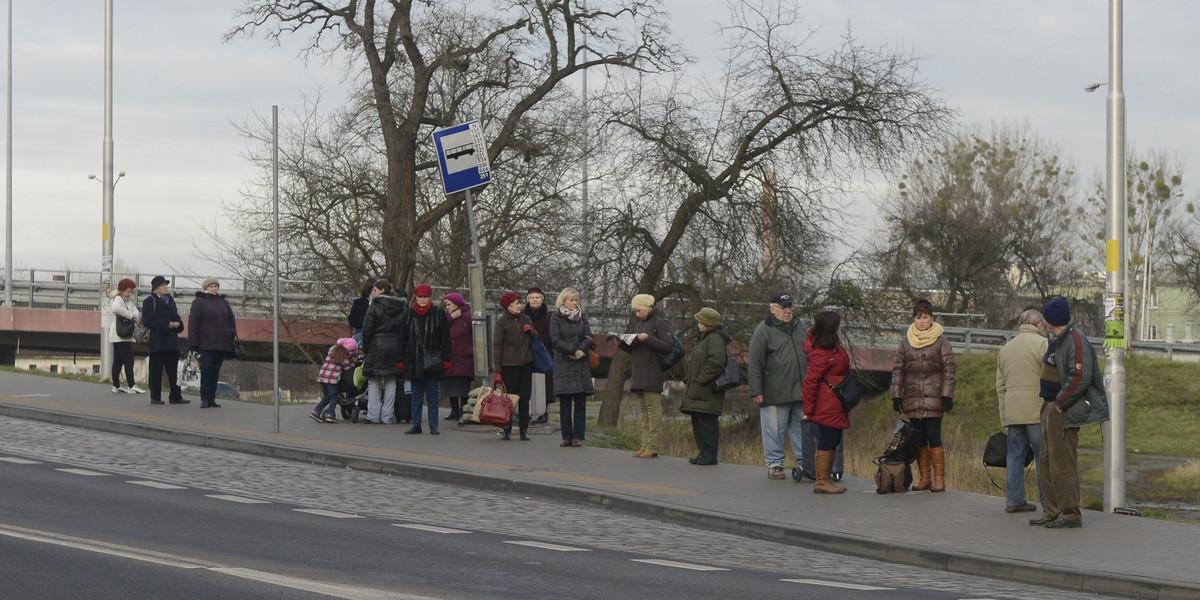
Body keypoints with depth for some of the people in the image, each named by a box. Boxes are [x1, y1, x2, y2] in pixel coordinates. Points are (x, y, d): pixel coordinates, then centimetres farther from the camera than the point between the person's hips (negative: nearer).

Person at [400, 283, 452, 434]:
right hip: (414, 361, 2)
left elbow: (445, 338, 0)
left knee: (432, 393, 1)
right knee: (416, 394, 7)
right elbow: (403, 339, 9)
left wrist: (446, 360, -6)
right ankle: (416, 424, 12)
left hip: (432, 361, -2)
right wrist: (401, 360, 4)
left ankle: (433, 426, 5)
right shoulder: (409, 314, 7)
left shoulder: (439, 313, 0)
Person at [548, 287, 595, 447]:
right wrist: (573, 351, -16)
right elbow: (556, 340, -7)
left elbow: (588, 338, 4)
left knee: (580, 402, -2)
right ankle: (567, 437, 1)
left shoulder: (582, 317, 13)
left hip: (581, 364, 3)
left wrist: (580, 350, -15)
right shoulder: (556, 318, 3)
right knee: (565, 402, -3)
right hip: (563, 364, -3)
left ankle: (578, 436, 1)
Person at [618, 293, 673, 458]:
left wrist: (648, 339, -21)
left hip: (652, 374, -9)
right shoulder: (640, 324, 21)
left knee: (653, 408, -9)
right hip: (638, 374, 9)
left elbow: (668, 346, -13)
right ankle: (645, 446, 8)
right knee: (644, 410, 7)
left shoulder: (660, 322, -4)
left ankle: (653, 447, -10)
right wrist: (624, 344, 6)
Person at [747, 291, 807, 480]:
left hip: (801, 392, 6)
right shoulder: (763, 331, -3)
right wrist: (756, 392, -11)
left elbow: (809, 358, 25)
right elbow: (755, 364, -6)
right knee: (774, 430, -1)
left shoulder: (799, 329, 17)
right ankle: (774, 464, 8)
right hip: (775, 393, -6)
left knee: (802, 429, 8)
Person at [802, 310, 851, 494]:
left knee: (833, 442, 15)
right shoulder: (822, 354, -22)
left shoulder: (834, 345, 9)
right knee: (827, 442, -4)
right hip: (828, 406, -10)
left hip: (836, 405, 10)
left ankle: (826, 478, 22)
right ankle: (821, 482, 2)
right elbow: (810, 381, -21)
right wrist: (808, 408, -17)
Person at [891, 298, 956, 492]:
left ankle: (939, 479, -3)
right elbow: (897, 369, 11)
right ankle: (924, 478, 13)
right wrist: (896, 395, 4)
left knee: (934, 437, -8)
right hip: (912, 399, 4)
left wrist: (947, 395, -8)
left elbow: (949, 369, -1)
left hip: (933, 398, -4)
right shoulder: (906, 342, 10)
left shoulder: (941, 341, 1)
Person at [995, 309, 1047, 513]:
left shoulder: (1006, 348, 19)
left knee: (1015, 455, 8)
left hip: (1012, 412, 6)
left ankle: (1013, 500, 6)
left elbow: (1000, 386, 20)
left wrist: (1005, 416, 21)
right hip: (1037, 410, -6)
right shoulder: (1042, 344, -3)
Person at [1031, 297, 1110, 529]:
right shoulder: (1059, 341, 16)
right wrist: (1049, 405, 11)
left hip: (1064, 412, -10)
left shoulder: (1076, 341, -14)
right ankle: (1052, 512, 19)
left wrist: (1059, 404, -17)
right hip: (1052, 408, 10)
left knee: (1063, 464, -7)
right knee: (1047, 462, 13)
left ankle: (1071, 515, -2)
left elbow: (1080, 379, -22)